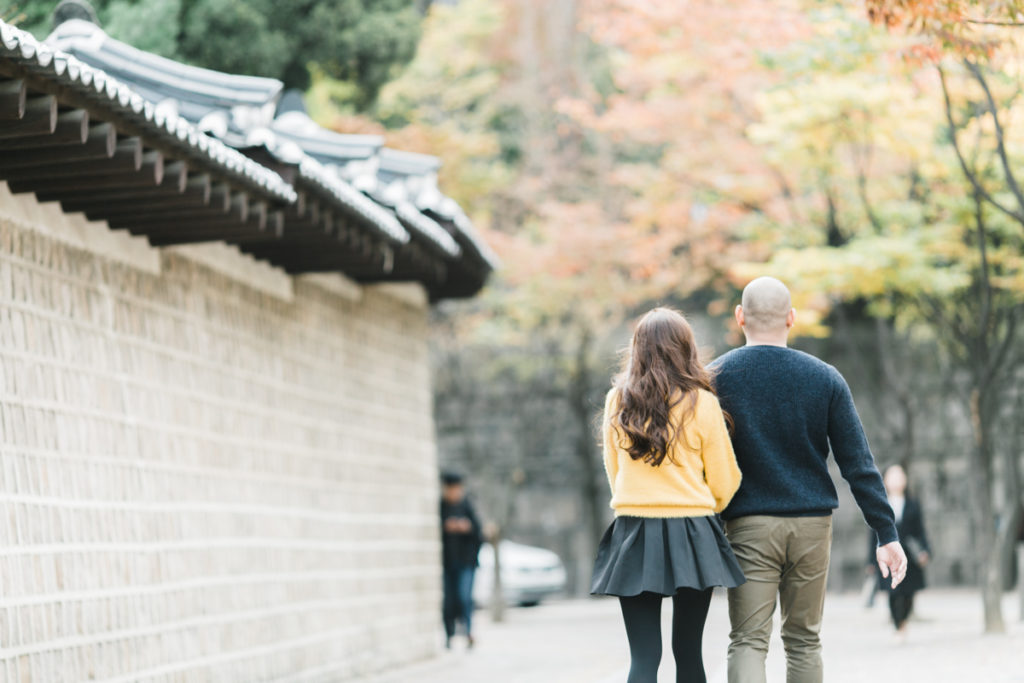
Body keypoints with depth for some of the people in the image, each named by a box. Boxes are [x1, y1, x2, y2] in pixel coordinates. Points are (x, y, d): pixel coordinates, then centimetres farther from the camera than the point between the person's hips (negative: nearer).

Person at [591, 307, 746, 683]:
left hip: (634, 534, 1)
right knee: (688, 651, 8)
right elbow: (724, 483, 3)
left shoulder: (617, 401, 3)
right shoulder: (701, 402, -4)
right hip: (692, 536, -1)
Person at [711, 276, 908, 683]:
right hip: (812, 526, 2)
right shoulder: (825, 378, 2)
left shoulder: (716, 377, -1)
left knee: (747, 641, -3)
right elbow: (859, 465, 0)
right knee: (804, 640, 13)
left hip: (748, 525, -2)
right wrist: (887, 533, 3)